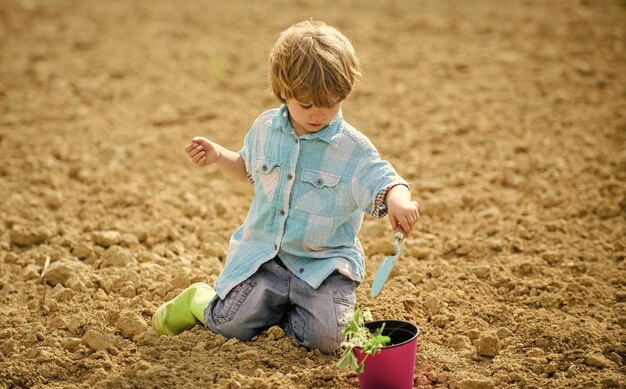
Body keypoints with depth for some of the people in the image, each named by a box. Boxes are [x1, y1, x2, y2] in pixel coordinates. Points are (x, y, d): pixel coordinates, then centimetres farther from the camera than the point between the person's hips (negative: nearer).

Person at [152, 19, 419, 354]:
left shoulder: (353, 149, -11)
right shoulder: (265, 128, 4)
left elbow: (385, 183, -22)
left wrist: (399, 199, -46)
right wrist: (218, 155, 5)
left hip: (324, 265, -2)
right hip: (263, 254, 2)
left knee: (326, 338, -20)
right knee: (231, 325, -10)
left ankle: (278, 310, 12)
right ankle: (199, 300, 26)